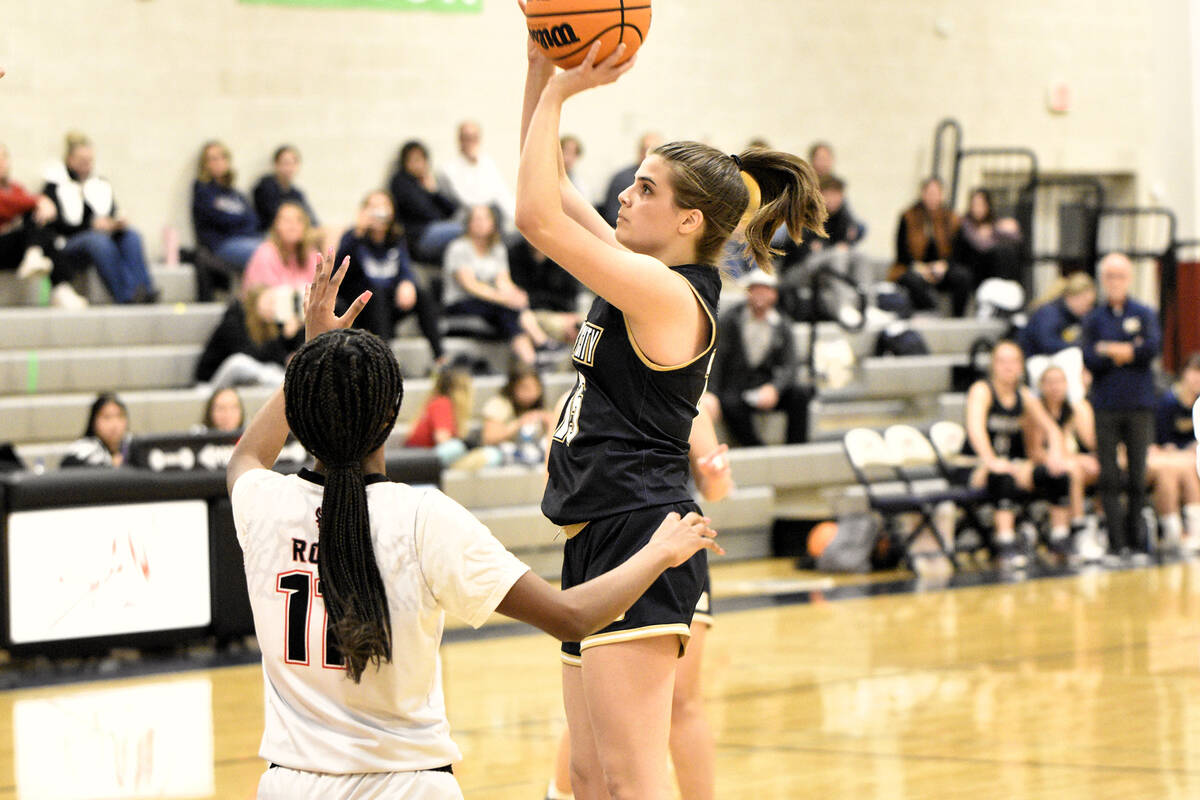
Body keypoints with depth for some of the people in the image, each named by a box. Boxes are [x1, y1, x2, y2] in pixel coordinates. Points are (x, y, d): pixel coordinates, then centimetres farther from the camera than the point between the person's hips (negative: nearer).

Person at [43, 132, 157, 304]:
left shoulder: (101, 185, 20)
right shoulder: (54, 186, 5)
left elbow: (113, 216, 13)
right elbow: (58, 224, -6)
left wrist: (118, 224, -12)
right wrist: (91, 224, -18)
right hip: (69, 244, -4)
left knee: (131, 236, -27)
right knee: (97, 240, -38)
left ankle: (145, 291, -45)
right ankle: (126, 296, -48)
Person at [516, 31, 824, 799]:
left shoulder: (668, 293, -14)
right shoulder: (647, 277, 13)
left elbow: (538, 217, -19)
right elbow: (551, 191, 19)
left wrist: (558, 93, -12)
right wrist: (543, 65, 10)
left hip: (640, 538, -10)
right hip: (601, 539, 10)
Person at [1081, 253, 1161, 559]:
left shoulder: (1145, 314, 7)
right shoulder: (1094, 318, 7)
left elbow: (1153, 346, -11)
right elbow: (1088, 358, -5)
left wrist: (1110, 350, -9)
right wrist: (1129, 352, -12)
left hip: (1139, 406, 0)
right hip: (1106, 405, 0)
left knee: (1137, 475, 2)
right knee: (1110, 478, -3)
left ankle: (1135, 536, 11)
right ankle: (1118, 542, -1)